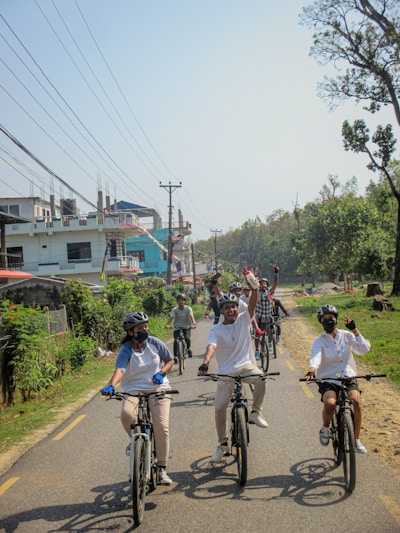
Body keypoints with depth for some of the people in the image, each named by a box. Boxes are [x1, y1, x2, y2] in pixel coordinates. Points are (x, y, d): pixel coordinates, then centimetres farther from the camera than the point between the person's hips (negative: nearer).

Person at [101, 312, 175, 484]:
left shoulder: (154, 343, -2)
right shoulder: (126, 350, -9)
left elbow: (170, 360, 9)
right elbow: (119, 369, -25)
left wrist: (161, 373, -11)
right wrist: (111, 386, -45)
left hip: (157, 388, 1)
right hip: (134, 390, -1)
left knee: (162, 427, -13)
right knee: (127, 416, -31)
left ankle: (162, 470, 2)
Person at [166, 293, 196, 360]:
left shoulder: (188, 308, -11)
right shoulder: (174, 310, -9)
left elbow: (191, 316, -27)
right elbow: (171, 317, -23)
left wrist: (193, 323, -47)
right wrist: (167, 324, -44)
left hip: (186, 327, -1)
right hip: (177, 327, 1)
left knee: (187, 338, -25)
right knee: (176, 340, -20)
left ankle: (188, 349, 7)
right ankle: (175, 356, -10)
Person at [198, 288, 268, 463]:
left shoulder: (243, 319, 1)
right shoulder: (216, 330, -5)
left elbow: (252, 303, -15)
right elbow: (211, 347, -23)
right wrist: (205, 363, -42)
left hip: (246, 366, 0)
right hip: (226, 372, 0)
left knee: (261, 379, -33)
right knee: (219, 408, -4)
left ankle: (255, 413, -10)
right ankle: (222, 444, 17)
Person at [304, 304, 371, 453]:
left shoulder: (346, 336, 6)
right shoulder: (320, 340, -1)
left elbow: (363, 349, -5)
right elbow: (316, 356, -20)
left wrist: (355, 330, -7)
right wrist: (311, 371, -40)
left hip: (348, 378, 2)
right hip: (328, 379, -2)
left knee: (356, 401, -26)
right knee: (330, 403, -31)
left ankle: (356, 440, -6)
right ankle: (325, 429, 2)